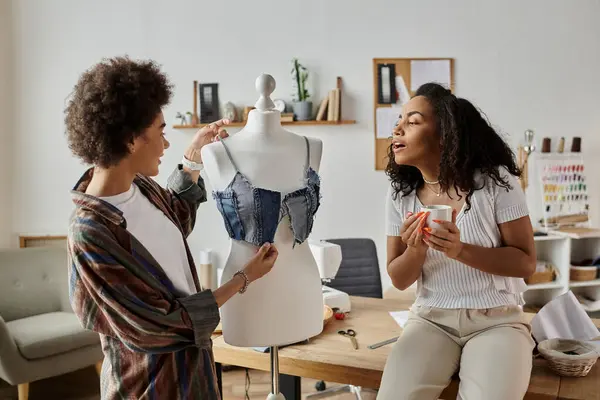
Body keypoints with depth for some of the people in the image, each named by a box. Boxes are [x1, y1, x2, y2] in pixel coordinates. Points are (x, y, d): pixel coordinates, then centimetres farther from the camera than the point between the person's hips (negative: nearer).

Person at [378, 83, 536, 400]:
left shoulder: (496, 180, -11)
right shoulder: (400, 195, -1)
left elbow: (525, 263, -8)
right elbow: (399, 280, 3)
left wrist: (461, 250, -24)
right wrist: (415, 251, -20)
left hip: (497, 320, -2)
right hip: (431, 319, 2)